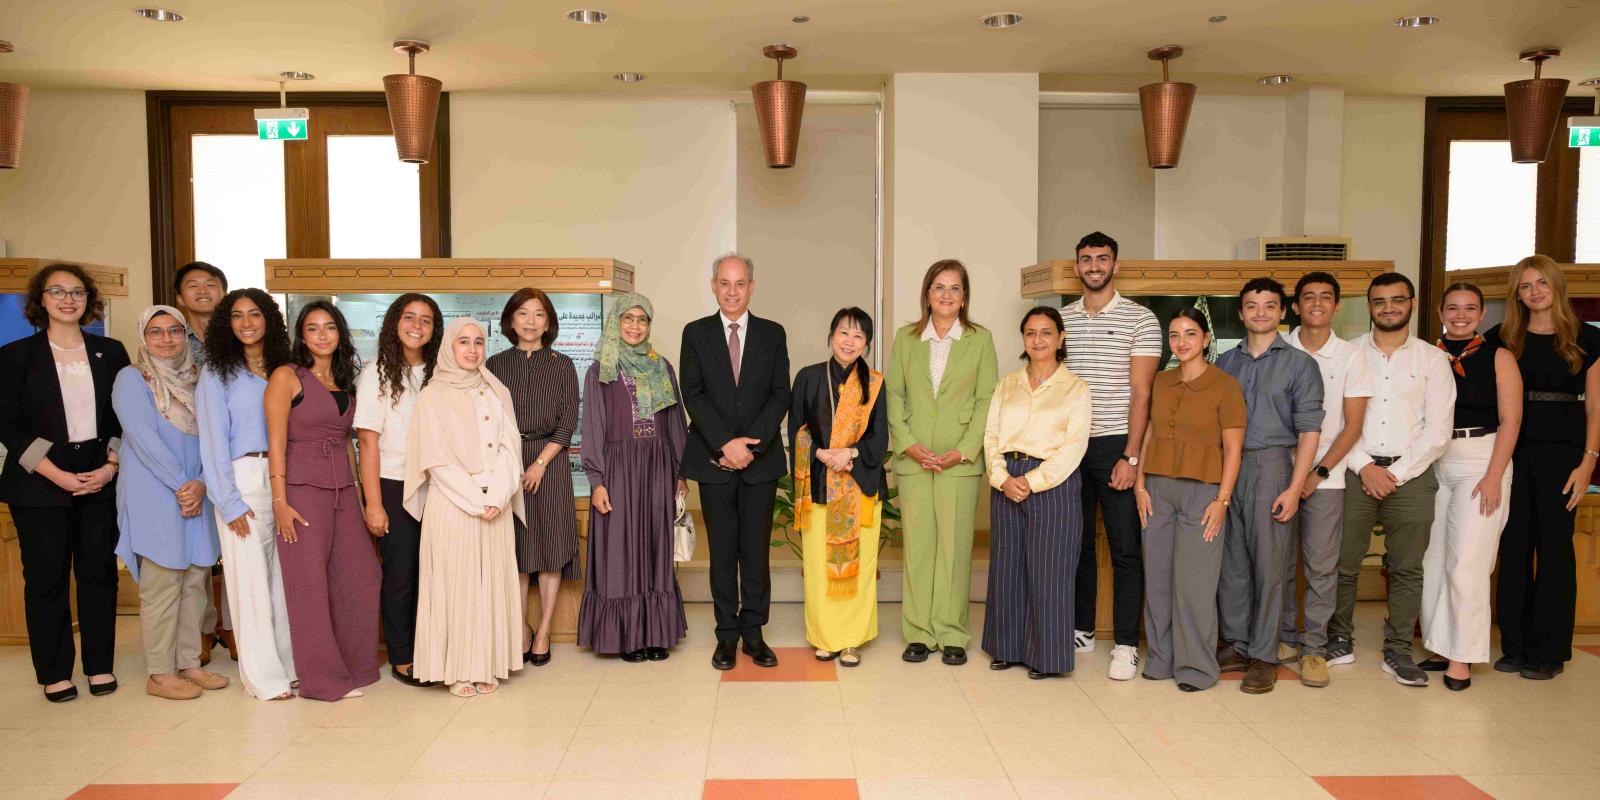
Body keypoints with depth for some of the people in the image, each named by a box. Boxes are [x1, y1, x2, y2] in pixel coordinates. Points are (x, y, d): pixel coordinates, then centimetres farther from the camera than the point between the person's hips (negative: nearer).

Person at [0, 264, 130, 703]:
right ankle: (54, 673, 12)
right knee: (46, 577, 2)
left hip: (101, 479, 2)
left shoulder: (111, 352, 8)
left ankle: (100, 666, 14)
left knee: (100, 572, 4)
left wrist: (111, 466, -5)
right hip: (40, 484, -2)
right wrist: (57, 475, -11)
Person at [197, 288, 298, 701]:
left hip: (281, 478, 4)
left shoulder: (281, 371, 12)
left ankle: (288, 663, 16)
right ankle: (264, 677, 7)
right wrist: (230, 501, -10)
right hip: (243, 478, -4)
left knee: (283, 575, 6)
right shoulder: (217, 372, -1)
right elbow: (214, 440, -5)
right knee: (251, 578, -1)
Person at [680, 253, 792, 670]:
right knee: (722, 550, 5)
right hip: (714, 460, 0)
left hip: (761, 459, 1)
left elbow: (780, 395, 1)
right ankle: (727, 634, 13)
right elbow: (694, 395, -3)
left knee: (757, 550, 5)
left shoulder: (773, 334, 7)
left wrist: (751, 445, -11)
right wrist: (725, 444, -14)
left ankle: (753, 632, 14)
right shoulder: (696, 333, 5)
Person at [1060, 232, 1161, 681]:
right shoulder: (1062, 319, 10)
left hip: (1116, 447, -4)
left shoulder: (1139, 319, -2)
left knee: (1124, 550, -1)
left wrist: (1130, 456, -13)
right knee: (1077, 543, 12)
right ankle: (1081, 630, 24)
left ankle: (1126, 644, 6)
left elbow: (1140, 393, -6)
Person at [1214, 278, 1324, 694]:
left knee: (1268, 565, -1)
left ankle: (1264, 656, 7)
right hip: (1227, 465, 4)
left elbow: (1309, 430, -2)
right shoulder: (1225, 362, 13)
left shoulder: (1299, 363, 2)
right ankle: (1236, 644, 19)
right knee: (1232, 562, 7)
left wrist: (1294, 488, -10)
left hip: (1271, 465, -3)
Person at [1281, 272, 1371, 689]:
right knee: (1281, 562, 5)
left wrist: (1319, 472, -8)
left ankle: (1314, 647, 11)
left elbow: (1352, 425, 1)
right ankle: (1285, 638, 18)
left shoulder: (1350, 356, 2)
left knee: (1321, 565, 1)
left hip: (1325, 476, -1)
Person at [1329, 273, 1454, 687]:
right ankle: (1340, 642, 15)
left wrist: (1396, 474, -8)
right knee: (1342, 563, 1)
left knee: (1407, 568, 4)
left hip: (1411, 474, 0)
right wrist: (1366, 467, -9)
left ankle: (1397, 651, 14)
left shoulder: (1432, 359, 6)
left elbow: (1437, 431, 0)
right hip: (1355, 471, 0)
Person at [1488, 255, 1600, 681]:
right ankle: (1514, 646, 14)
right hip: (1513, 450, 2)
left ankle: (1548, 652, 11)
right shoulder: (1503, 338, 7)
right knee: (1514, 546, 4)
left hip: (1562, 453, -1)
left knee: (1554, 546, 2)